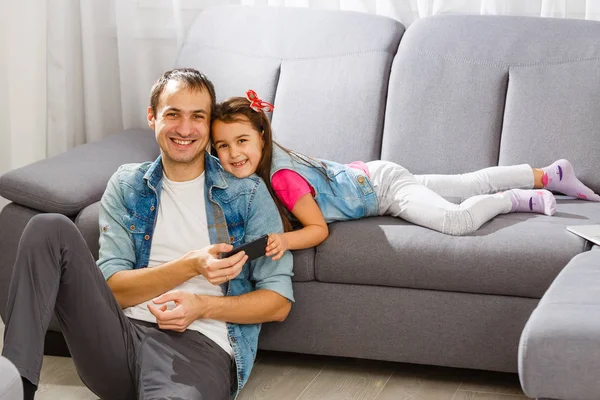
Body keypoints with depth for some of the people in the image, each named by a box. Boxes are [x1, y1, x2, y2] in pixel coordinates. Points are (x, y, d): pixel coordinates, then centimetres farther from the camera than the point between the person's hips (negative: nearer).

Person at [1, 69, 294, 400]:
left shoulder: (248, 193, 9)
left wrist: (202, 306, -9)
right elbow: (113, 288, 4)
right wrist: (190, 266, -12)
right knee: (51, 229, -18)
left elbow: (279, 302, 7)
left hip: (201, 345, -3)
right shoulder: (127, 187, 15)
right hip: (121, 337, 3)